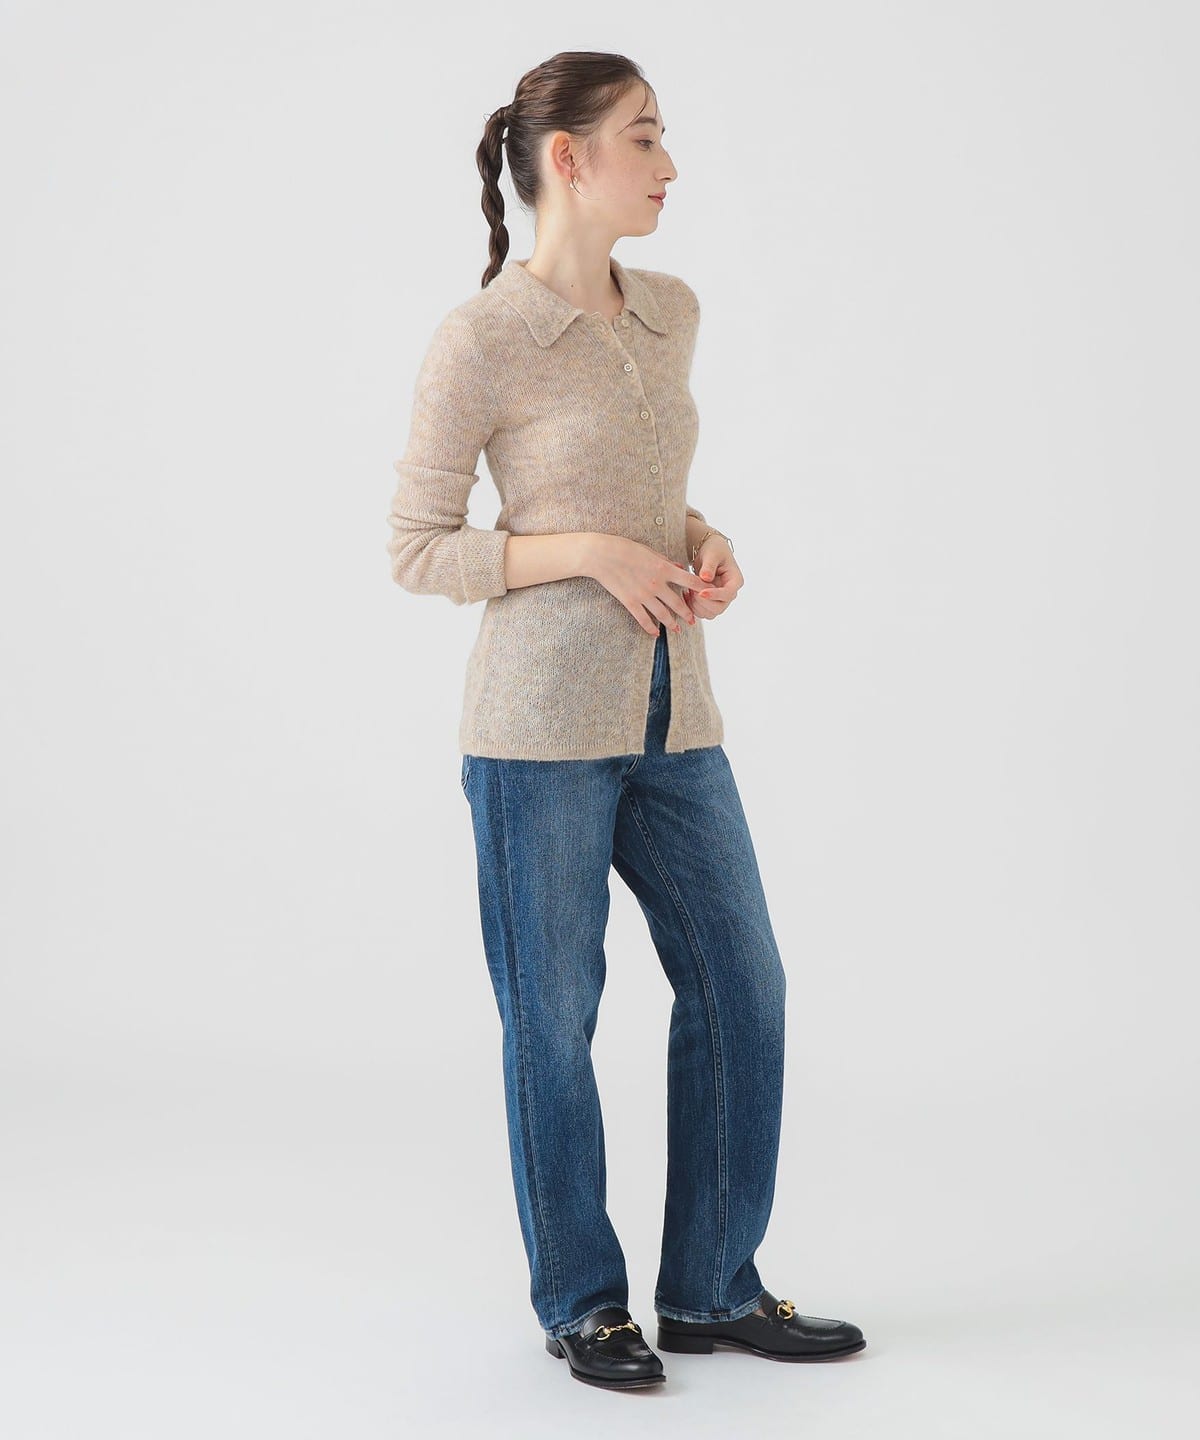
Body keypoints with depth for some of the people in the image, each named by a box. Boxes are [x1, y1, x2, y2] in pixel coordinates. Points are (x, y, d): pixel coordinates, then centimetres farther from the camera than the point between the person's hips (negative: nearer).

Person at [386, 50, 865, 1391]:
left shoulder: (671, 312, 9)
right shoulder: (477, 341, -10)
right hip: (543, 717, -6)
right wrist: (594, 555, -16)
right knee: (553, 1015, 5)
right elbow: (416, 549, -6)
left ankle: (714, 1288, 23)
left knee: (740, 986, 8)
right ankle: (582, 1301, 22)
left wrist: (708, 542, -1)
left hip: (672, 713, 7)